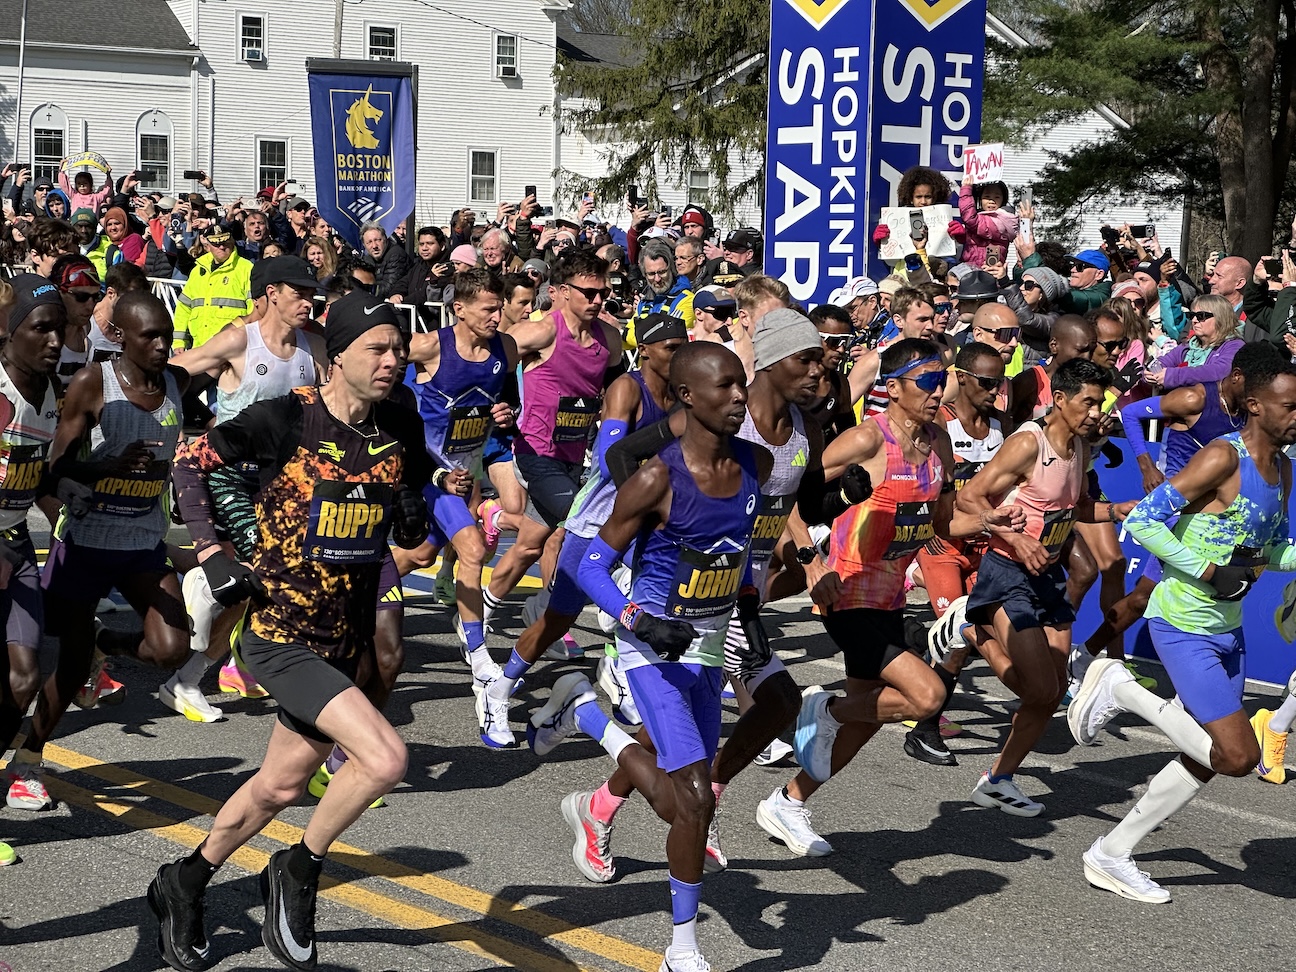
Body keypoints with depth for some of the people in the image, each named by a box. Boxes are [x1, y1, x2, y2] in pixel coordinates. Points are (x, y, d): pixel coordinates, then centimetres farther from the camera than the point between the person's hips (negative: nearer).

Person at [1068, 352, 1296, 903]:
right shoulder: (1223, 458, -19)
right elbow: (1143, 520, -21)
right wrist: (1210, 572, -23)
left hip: (1226, 628, 9)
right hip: (1183, 625, -9)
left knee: (1208, 758, 12)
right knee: (1239, 756, -12)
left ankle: (1112, 854, 22)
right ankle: (1121, 689, 1)